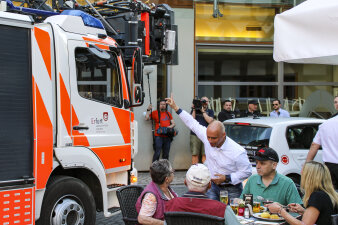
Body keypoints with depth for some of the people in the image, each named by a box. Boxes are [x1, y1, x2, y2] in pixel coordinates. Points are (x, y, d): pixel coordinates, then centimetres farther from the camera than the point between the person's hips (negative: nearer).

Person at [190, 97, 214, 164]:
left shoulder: (210, 111, 15)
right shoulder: (195, 110, 15)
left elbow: (209, 121, -3)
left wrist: (203, 111, -3)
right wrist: (194, 110, -3)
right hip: (194, 135, 0)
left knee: (205, 154, -5)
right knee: (194, 154, -3)